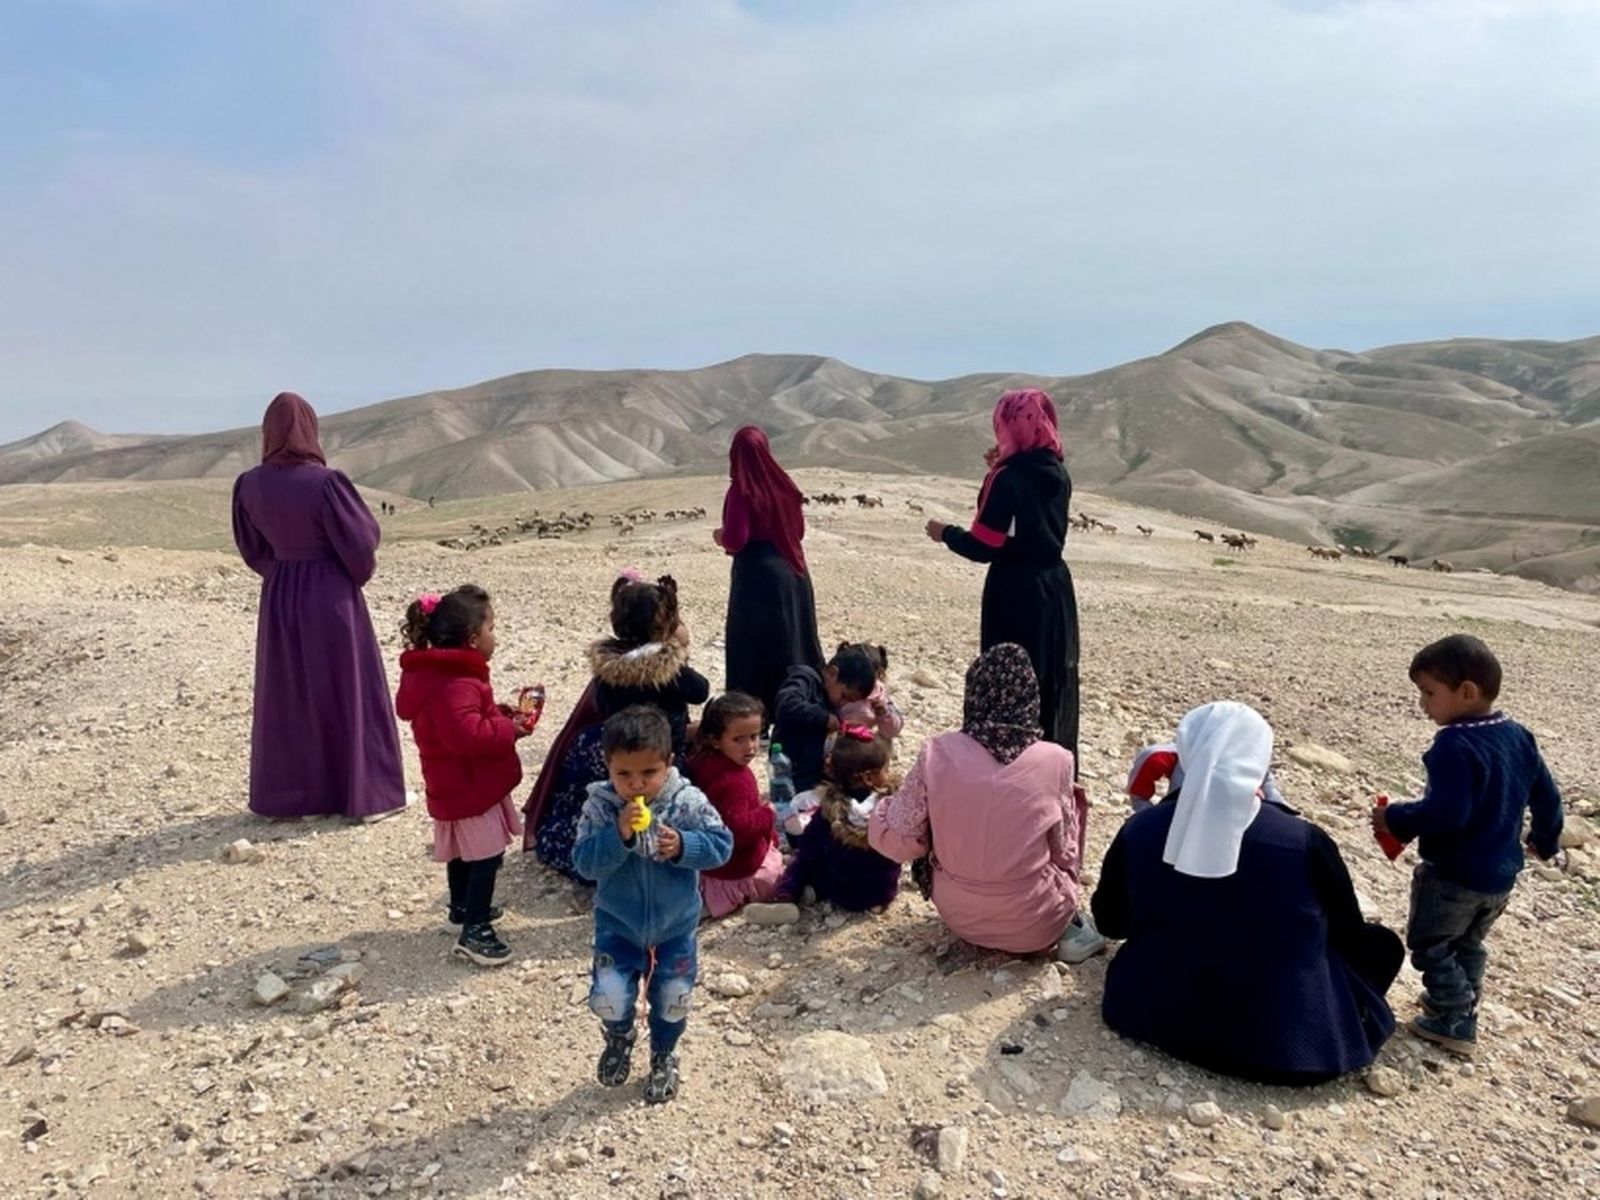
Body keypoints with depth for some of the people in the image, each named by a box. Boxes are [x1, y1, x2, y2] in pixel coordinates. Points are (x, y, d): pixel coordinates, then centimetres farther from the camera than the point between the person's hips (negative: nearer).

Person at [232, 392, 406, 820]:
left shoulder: (250, 485, -3)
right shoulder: (325, 482, -19)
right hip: (331, 596, -5)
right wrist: (358, 576, 7)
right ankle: (367, 791, 13)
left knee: (286, 694, 15)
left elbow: (251, 547, 8)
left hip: (279, 596, 5)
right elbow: (361, 542, -13)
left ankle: (284, 794, 24)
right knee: (347, 691, 5)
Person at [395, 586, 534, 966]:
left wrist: (502, 714, 4)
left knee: (464, 851, 24)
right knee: (487, 854, -6)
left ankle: (463, 906, 41)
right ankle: (476, 931, -3)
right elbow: (468, 734, -37)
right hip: (470, 786, -11)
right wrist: (509, 729, -25)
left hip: (456, 784, 11)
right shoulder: (456, 684, -27)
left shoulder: (438, 673, 8)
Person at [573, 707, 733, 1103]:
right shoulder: (600, 806, -18)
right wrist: (618, 834, -35)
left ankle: (663, 1056, 47)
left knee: (673, 1002, 14)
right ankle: (620, 1039, 31)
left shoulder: (689, 802, -19)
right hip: (618, 925, 0)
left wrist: (683, 846, -32)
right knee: (608, 1000, -7)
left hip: (676, 926, 1)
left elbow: (722, 845, -15)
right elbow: (584, 863, -20)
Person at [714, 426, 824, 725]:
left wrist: (720, 536, 3)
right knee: (794, 638, 16)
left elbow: (736, 540, -18)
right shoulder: (784, 485, 4)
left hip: (758, 575, -6)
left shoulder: (742, 491, -14)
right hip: (792, 571, 7)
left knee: (755, 644, 2)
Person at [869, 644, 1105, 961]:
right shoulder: (1054, 761, -16)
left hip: (958, 916, 1)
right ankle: (1067, 927, 19)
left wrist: (881, 808, 13)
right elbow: (1064, 853, -2)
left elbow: (894, 841, -8)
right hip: (1035, 924, -1)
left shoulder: (938, 754, -15)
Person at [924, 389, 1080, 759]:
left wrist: (946, 533, 0)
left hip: (1016, 592, -7)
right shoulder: (1058, 473, 3)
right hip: (1055, 587, 7)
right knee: (1054, 680, 17)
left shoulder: (1007, 479, -18)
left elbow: (984, 547, -18)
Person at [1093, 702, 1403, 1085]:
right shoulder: (1305, 844, -23)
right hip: (1285, 1043, -2)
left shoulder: (1138, 833, -15)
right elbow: (1351, 939, -5)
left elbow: (1109, 922, 4)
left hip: (1158, 1018, 2)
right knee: (1382, 945, 21)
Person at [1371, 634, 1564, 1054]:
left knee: (1430, 944, 9)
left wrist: (1396, 821, -17)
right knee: (1468, 945, 27)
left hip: (1454, 874, -9)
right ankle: (1460, 1001, 39)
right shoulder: (1518, 737, 1)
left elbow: (1446, 813, -31)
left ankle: (1456, 1021, 11)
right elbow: (1547, 797, 10)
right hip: (1501, 874, 9)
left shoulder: (1455, 745, -27)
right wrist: (1546, 841, 27)